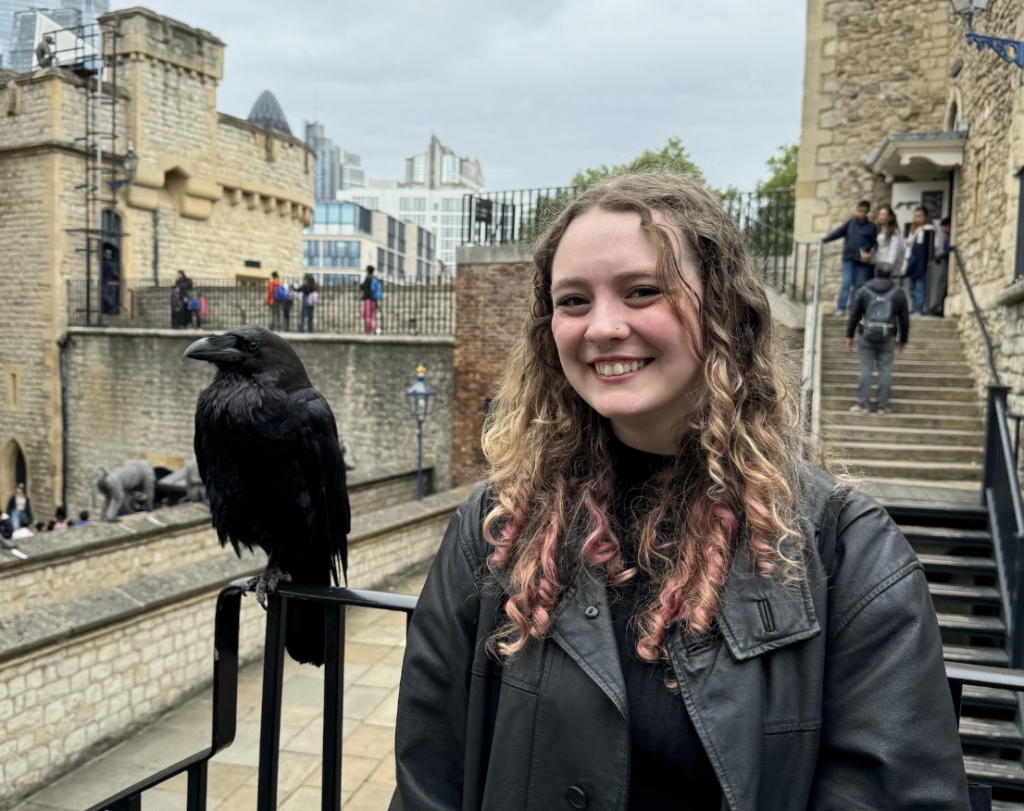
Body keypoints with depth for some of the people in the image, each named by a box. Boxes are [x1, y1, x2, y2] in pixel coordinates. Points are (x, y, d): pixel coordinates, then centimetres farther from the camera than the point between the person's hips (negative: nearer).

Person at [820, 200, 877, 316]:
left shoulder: (871, 227, 5)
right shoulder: (850, 223, 6)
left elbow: (874, 243, 6)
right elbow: (838, 232, 2)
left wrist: (870, 254, -10)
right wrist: (824, 239, -8)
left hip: (863, 261, 0)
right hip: (849, 258, 0)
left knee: (858, 285, 5)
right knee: (846, 283, -7)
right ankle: (841, 308, -3)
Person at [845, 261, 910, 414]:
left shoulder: (863, 291, 2)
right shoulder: (898, 294, 5)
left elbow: (854, 315, 2)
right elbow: (904, 319, 8)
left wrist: (849, 336, 8)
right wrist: (903, 340, 17)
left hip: (867, 337, 0)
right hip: (887, 338, 0)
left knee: (866, 370, 2)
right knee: (885, 370, 4)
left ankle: (862, 405, 2)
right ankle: (883, 405, 6)